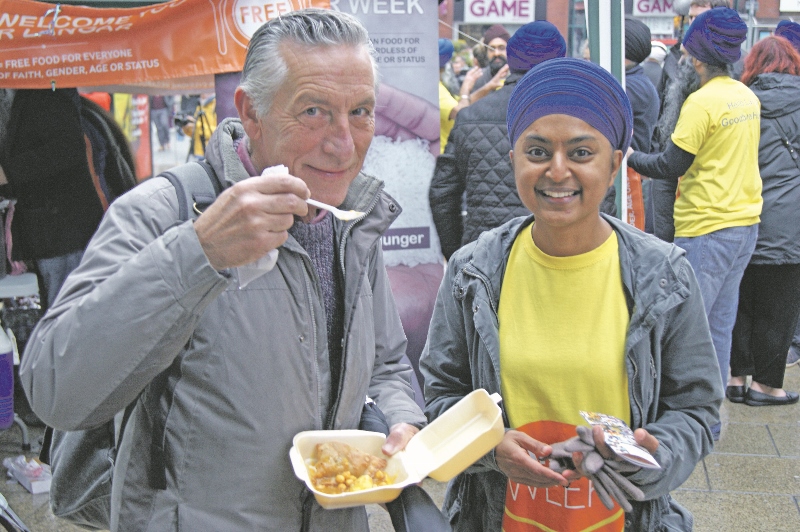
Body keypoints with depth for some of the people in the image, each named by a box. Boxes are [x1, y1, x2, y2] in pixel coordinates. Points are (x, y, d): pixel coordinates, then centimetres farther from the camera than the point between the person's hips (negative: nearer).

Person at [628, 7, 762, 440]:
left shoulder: (703, 101, -16)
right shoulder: (748, 97, 10)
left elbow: (671, 166, -14)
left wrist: (630, 157, 0)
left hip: (706, 229, -8)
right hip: (745, 223, 9)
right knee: (720, 324, 14)